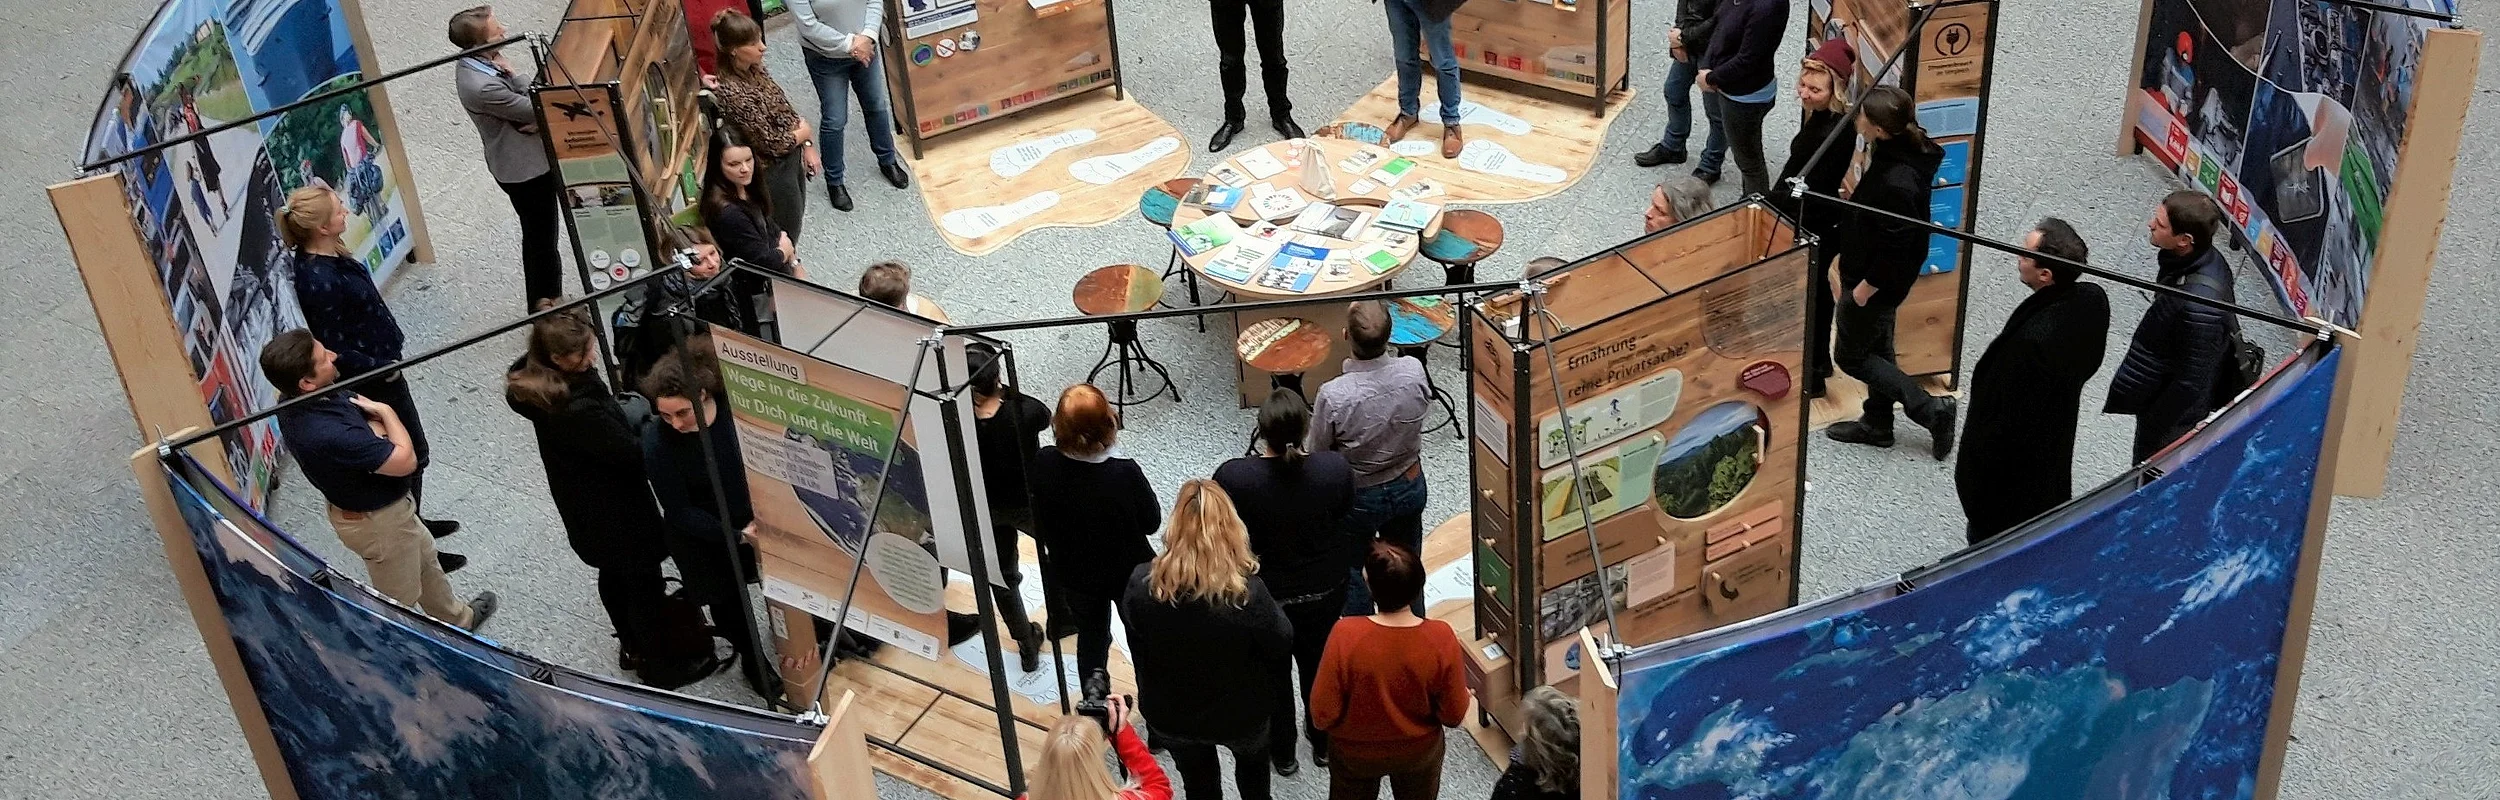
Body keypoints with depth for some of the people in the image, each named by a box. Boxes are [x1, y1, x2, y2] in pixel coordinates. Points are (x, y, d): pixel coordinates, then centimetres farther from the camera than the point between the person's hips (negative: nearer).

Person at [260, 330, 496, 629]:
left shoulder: (295, 402, -13)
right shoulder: (327, 435, -42)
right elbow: (406, 460, -33)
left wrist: (376, 423, -21)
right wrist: (385, 412, -18)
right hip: (378, 522, -10)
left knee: (425, 557, 32)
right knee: (400, 599, 14)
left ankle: (457, 618, 54)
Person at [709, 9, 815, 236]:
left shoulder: (755, 69, -4)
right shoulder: (731, 92, -30)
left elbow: (786, 111, 8)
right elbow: (770, 143, -25)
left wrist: (808, 146, -1)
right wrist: (806, 132, -9)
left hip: (791, 159, 8)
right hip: (772, 173, -8)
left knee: (795, 220, 24)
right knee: (784, 237, 10)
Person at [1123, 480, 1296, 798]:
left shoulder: (1141, 584, -25)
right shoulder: (1248, 593, -32)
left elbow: (1137, 640, -5)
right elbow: (1281, 645, -15)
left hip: (1169, 713, 1)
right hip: (1240, 713, -1)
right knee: (1253, 759, 33)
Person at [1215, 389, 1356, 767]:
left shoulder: (1232, 477, -31)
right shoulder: (1336, 469, -26)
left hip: (1264, 594, -2)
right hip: (1326, 590, 2)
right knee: (1320, 664, 26)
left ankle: (1281, 749, 45)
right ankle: (1323, 742, 47)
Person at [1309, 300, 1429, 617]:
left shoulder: (1333, 395, -33)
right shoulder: (1414, 371, -24)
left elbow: (1316, 453, -16)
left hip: (1359, 497, -4)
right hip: (1410, 486, 4)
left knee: (1352, 574, 21)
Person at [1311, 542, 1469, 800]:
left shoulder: (1346, 634, -34)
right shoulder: (1440, 638, -29)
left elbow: (1323, 714, -23)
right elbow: (1454, 714, -16)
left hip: (1355, 751, -1)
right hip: (1419, 750, 1)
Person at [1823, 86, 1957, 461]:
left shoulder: (1896, 182, -35)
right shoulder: (1904, 151, -6)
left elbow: (1896, 246, -28)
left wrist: (1864, 288, -18)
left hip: (1877, 283, -9)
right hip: (1881, 279, 9)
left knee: (1850, 356, 9)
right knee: (1876, 348, 24)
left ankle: (1931, 409, 13)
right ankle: (1877, 424, 41)